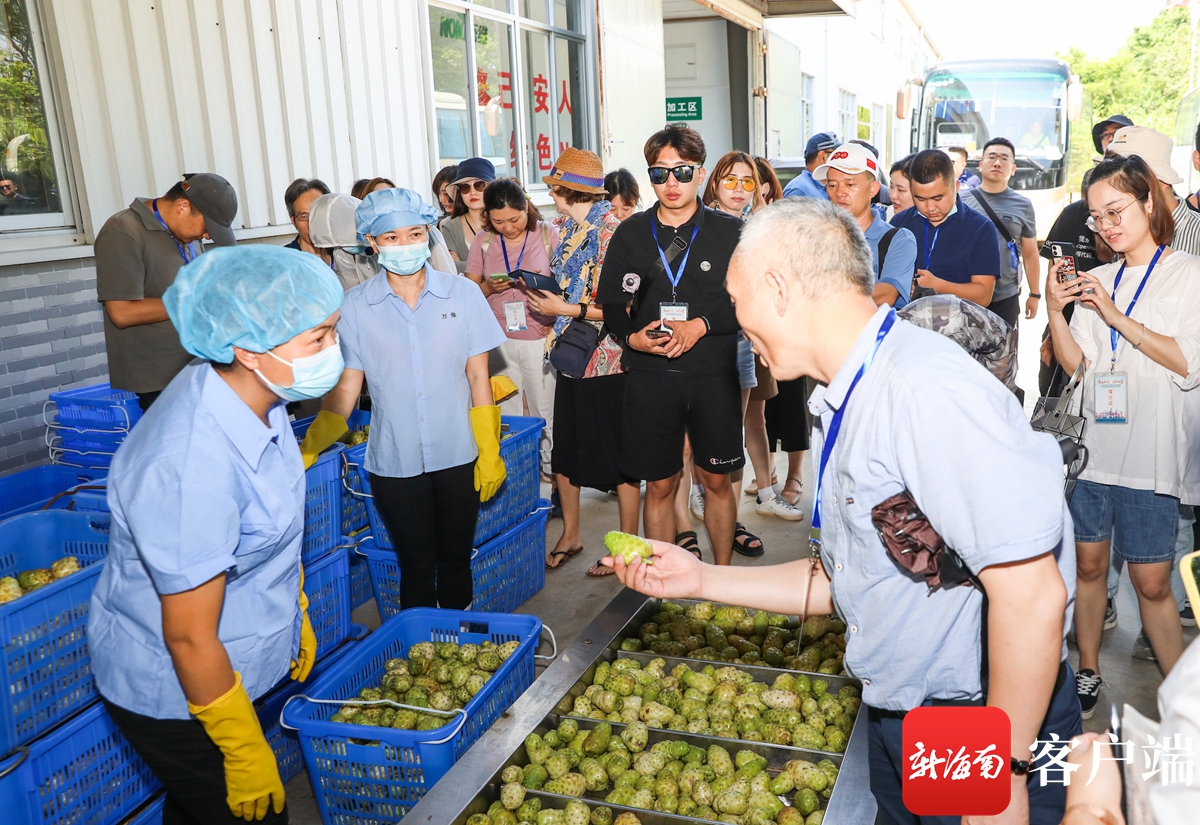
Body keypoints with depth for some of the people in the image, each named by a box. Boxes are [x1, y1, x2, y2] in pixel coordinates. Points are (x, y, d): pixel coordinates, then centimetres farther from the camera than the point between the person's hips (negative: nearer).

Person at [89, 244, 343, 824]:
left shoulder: (250, 395, -10)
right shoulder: (190, 468, -36)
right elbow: (190, 639, -27)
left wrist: (297, 614, 18)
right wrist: (246, 753, -16)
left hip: (238, 663, 8)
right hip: (172, 694, -7)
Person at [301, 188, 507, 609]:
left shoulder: (462, 293, -2)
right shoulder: (355, 306, -3)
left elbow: (478, 378, 1)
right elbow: (344, 388, 1)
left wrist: (490, 453, -1)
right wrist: (308, 449, -10)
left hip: (458, 457, 1)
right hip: (394, 463, 0)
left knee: (456, 558, 13)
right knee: (417, 565, 9)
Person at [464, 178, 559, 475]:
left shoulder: (548, 234, -2)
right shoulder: (483, 241, 5)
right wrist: (489, 287, -11)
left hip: (541, 339, -2)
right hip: (499, 340, 2)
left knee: (546, 413, 2)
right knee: (505, 416, 7)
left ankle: (553, 470, 18)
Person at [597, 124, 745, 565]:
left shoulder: (729, 232, 0)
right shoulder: (631, 234, 6)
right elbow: (610, 302, 7)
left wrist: (701, 325, -17)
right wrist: (631, 337, -13)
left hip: (714, 375, -1)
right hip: (650, 375, 1)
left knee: (717, 480, 11)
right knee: (659, 485, 8)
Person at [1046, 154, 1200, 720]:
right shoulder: (1099, 281, 11)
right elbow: (1078, 365, 5)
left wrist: (1118, 318, -16)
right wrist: (1054, 311, -10)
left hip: (1152, 454, -4)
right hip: (1092, 446, 4)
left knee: (1151, 581, -1)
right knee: (1088, 563, 10)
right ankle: (1088, 673, 25)